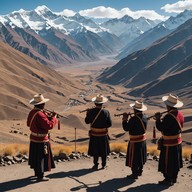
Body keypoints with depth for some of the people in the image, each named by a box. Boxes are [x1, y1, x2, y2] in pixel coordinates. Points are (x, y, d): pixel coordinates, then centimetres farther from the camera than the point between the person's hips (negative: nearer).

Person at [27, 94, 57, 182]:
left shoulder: (32, 112, 2)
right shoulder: (40, 115, -26)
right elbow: (49, 126, -28)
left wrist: (48, 117, 8)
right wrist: (54, 118, -11)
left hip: (33, 138, 9)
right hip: (41, 140, -9)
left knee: (36, 157, 21)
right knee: (41, 157, 2)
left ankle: (37, 172, 36)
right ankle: (40, 176, 10)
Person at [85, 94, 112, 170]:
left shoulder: (91, 111, -13)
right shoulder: (106, 112, -13)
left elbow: (87, 121, -5)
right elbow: (109, 124, -10)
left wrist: (87, 114, 10)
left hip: (94, 134, 0)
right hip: (103, 134, 0)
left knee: (95, 150, 12)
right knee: (103, 149, 13)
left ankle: (95, 164, 16)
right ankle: (104, 164, 22)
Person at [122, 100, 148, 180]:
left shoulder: (134, 119, -26)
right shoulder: (144, 117, -2)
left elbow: (126, 128, -22)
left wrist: (125, 119, -11)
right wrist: (130, 118, 3)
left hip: (135, 141, -8)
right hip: (143, 140, 8)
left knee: (134, 158, 5)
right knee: (140, 157, 21)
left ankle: (135, 174, 13)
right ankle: (140, 171, 35)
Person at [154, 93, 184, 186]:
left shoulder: (169, 117, -26)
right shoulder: (180, 114, 1)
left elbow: (161, 128, -22)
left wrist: (158, 119, -8)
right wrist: (162, 120, 6)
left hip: (169, 144, -9)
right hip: (178, 142, 9)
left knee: (167, 163, 5)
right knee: (175, 162, 19)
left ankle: (168, 180, 14)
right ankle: (174, 178, 31)